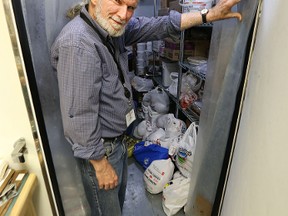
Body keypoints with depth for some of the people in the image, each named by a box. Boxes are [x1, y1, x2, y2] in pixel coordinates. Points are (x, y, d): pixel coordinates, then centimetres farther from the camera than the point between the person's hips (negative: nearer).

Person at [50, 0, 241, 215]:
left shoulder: (113, 25, -3)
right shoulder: (78, 44, -30)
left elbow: (155, 26, 1)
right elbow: (79, 118, -30)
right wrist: (100, 165, -20)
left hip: (117, 139, 8)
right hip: (99, 149, -8)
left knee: (119, 197, 31)